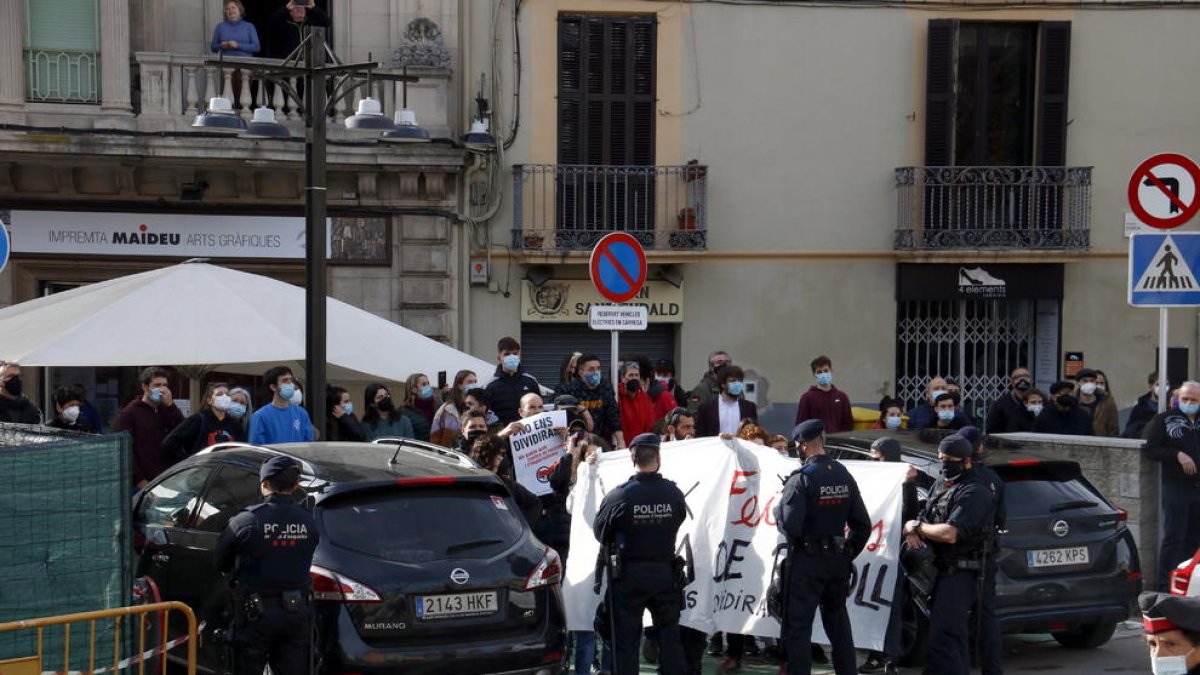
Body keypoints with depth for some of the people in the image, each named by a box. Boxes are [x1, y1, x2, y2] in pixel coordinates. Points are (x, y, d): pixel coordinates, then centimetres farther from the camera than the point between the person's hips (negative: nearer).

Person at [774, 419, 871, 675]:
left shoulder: (800, 478, -15)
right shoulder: (844, 476, 5)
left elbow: (790, 527, -21)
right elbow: (863, 525, 8)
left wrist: (778, 510, -2)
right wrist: (849, 555, 17)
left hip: (806, 560, -6)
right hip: (838, 560, 6)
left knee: (797, 626, -1)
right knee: (838, 623, 17)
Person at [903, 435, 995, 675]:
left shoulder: (973, 492, -13)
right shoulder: (941, 486, 18)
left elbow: (950, 534, -23)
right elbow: (925, 518, 18)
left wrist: (916, 526, -9)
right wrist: (913, 531, -7)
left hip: (958, 574, -10)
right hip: (942, 570, 10)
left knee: (942, 639, -16)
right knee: (955, 636, 17)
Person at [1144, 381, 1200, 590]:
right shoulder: (1164, 420, 0)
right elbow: (1148, 449, -6)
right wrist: (1177, 455, -16)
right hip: (1175, 487, -5)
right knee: (1173, 537, -6)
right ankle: (1164, 582, -3)